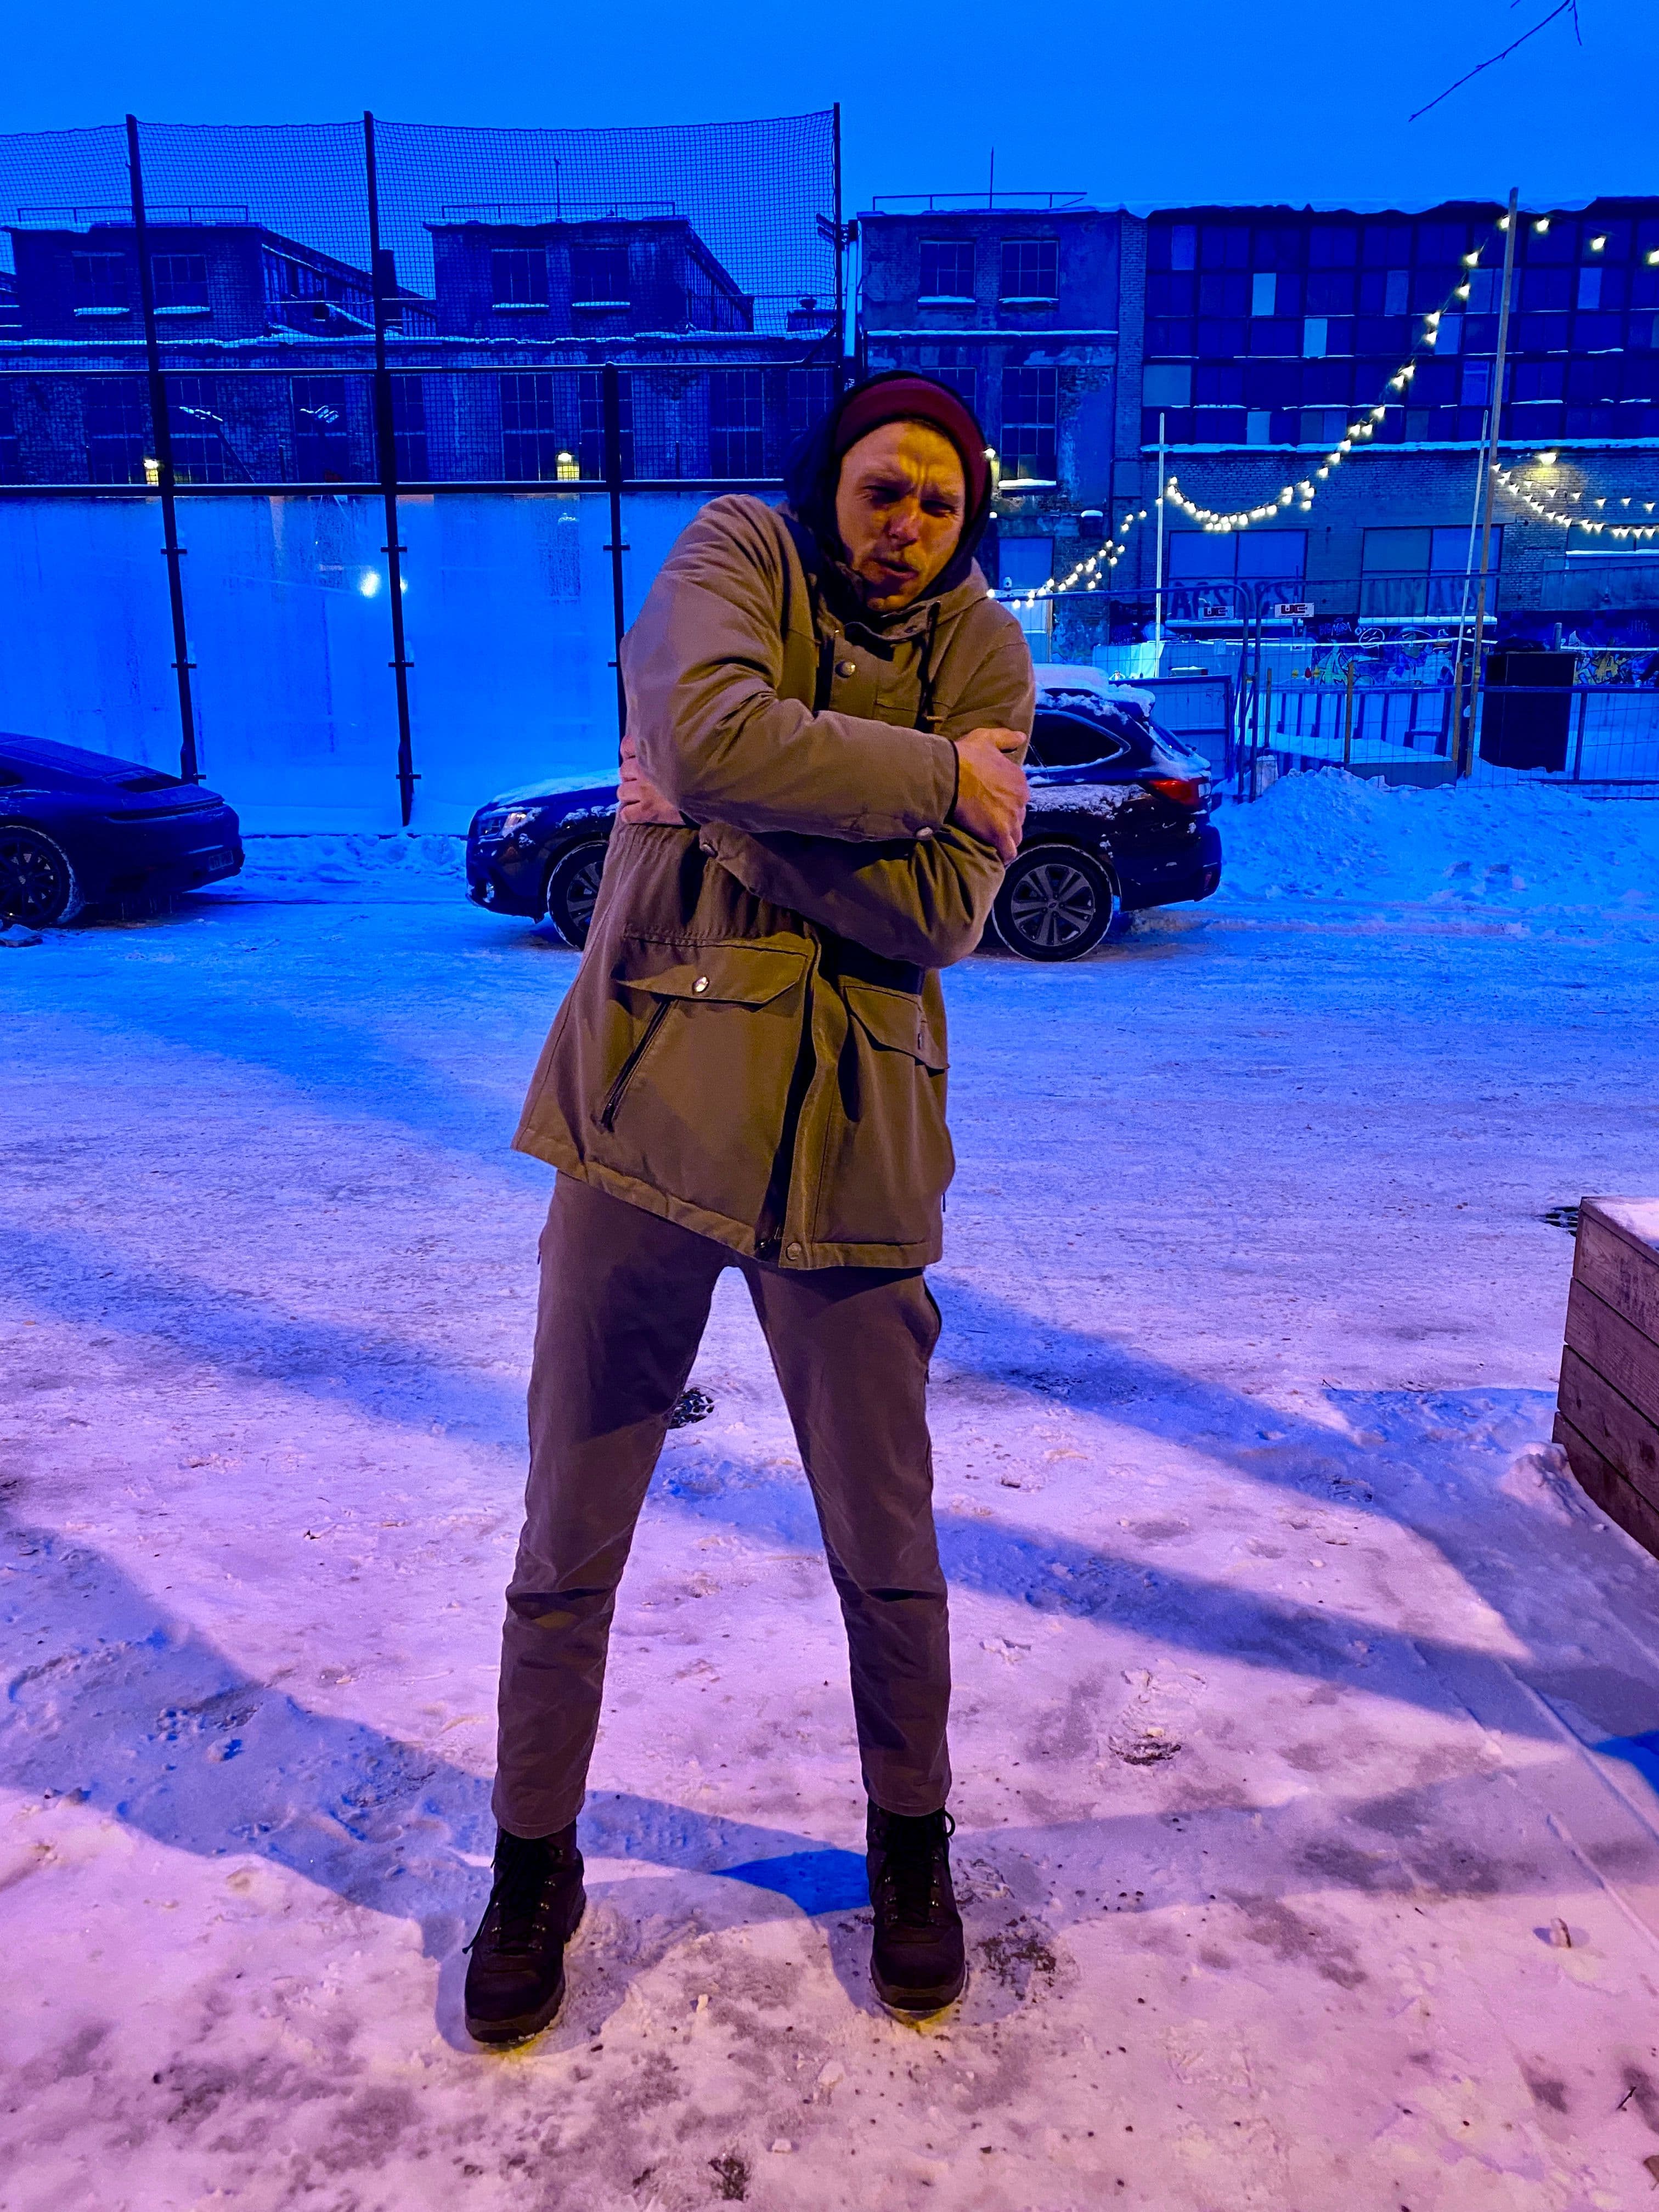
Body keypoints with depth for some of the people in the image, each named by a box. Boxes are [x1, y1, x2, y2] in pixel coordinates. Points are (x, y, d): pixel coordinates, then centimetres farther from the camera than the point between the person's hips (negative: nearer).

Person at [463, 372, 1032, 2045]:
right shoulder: (734, 557, 4)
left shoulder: (982, 651, 6)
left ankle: (910, 1841, 37)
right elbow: (714, 732, -20)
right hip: (650, 1104, 0)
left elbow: (943, 911, -8)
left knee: (885, 1544, 11)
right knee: (568, 1533, 9)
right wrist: (934, 772, -13)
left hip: (849, 1139, 1)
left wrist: (728, 812, -13)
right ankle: (534, 1859, 32)